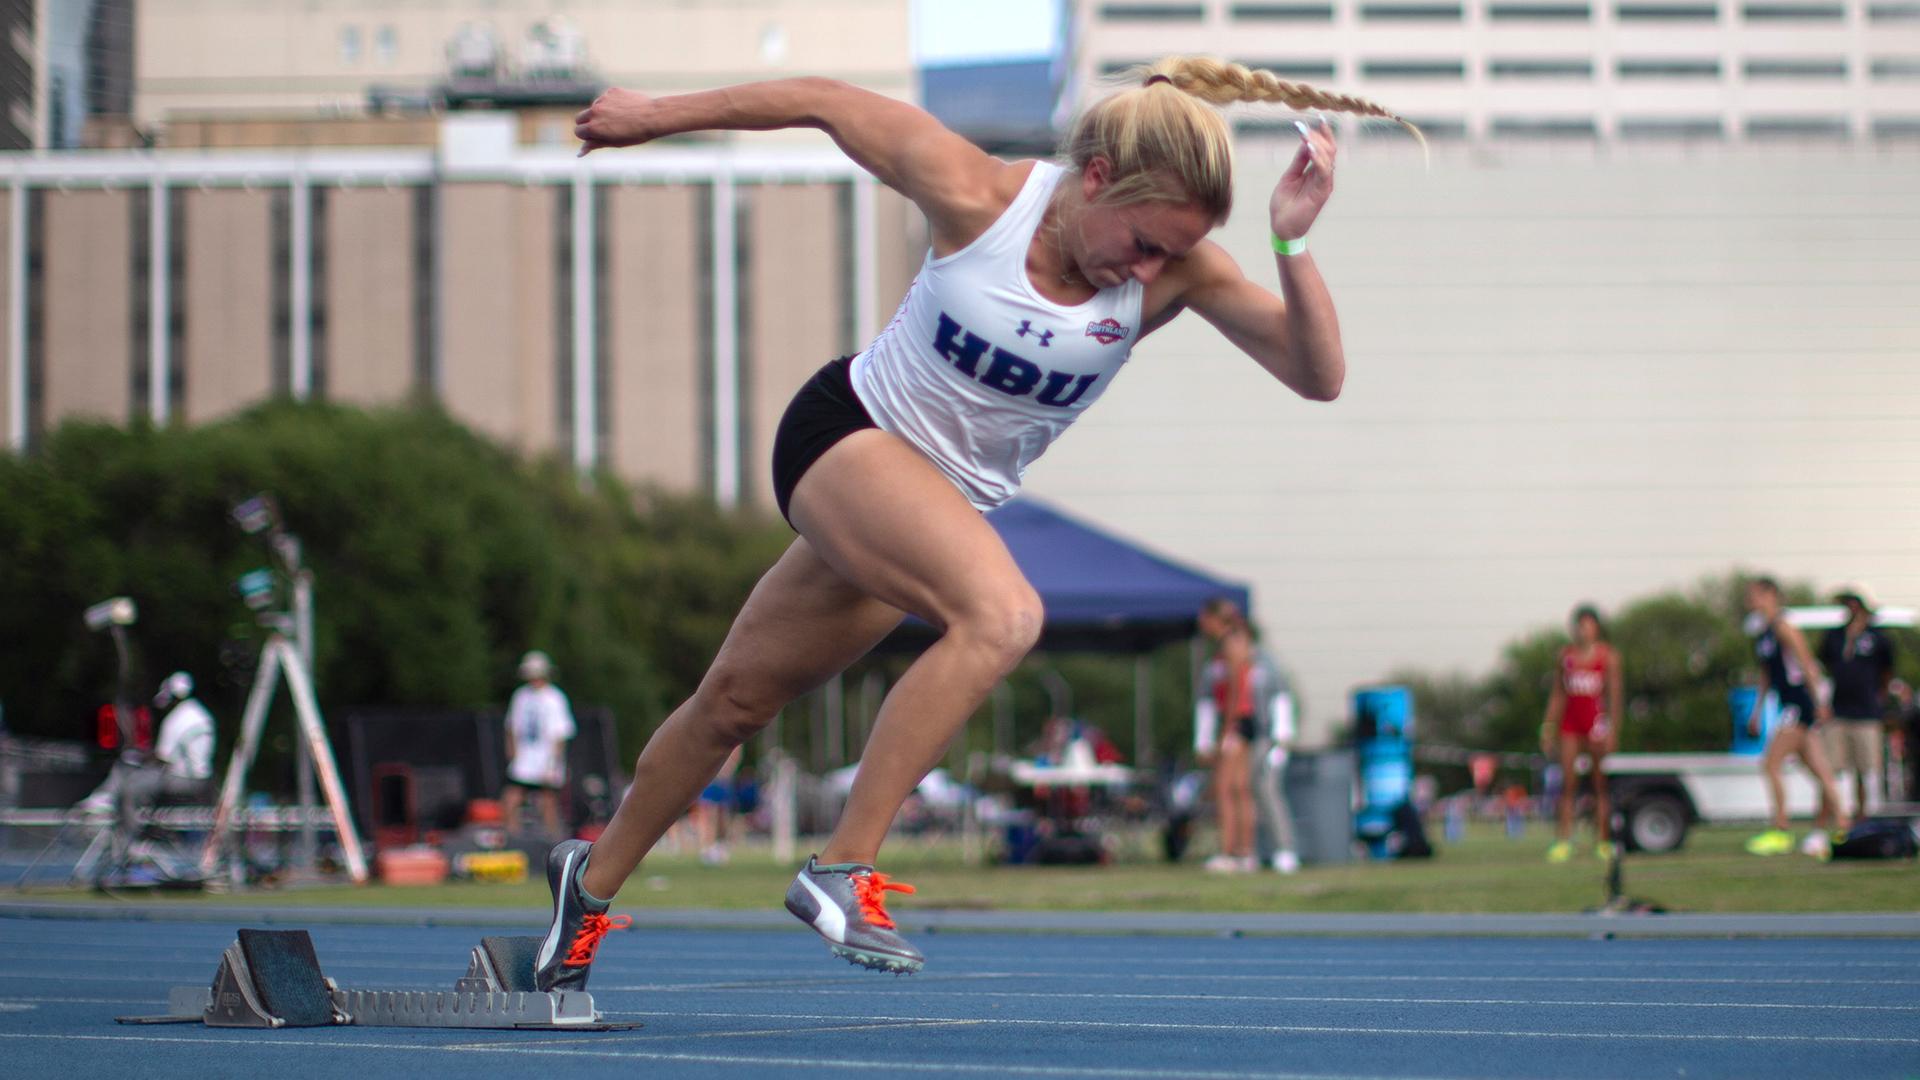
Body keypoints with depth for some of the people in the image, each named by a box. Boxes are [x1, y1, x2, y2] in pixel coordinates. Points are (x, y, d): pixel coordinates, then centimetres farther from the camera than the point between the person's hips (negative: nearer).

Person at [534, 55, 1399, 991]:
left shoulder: (1175, 272, -15)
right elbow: (825, 103, -9)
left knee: (737, 700, 14)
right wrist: (656, 115, 1)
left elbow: (1317, 376, -22)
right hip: (847, 432, -5)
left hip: (947, 502, 5)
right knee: (1003, 613, -32)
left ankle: (594, 880, 36)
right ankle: (843, 869, -25)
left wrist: (1292, 244, -37)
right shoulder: (977, 196, -22)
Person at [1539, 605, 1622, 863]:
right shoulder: (1566, 655, 12)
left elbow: (1615, 694, -2)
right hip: (1570, 723, 3)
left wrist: (1613, 730, -11)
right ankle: (1565, 840, -3)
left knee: (1600, 784, -1)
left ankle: (1603, 841, 0)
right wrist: (1548, 727, 11)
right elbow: (1558, 694, 16)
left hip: (1597, 721, -3)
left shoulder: (1608, 656, 2)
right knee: (1568, 784, -2)